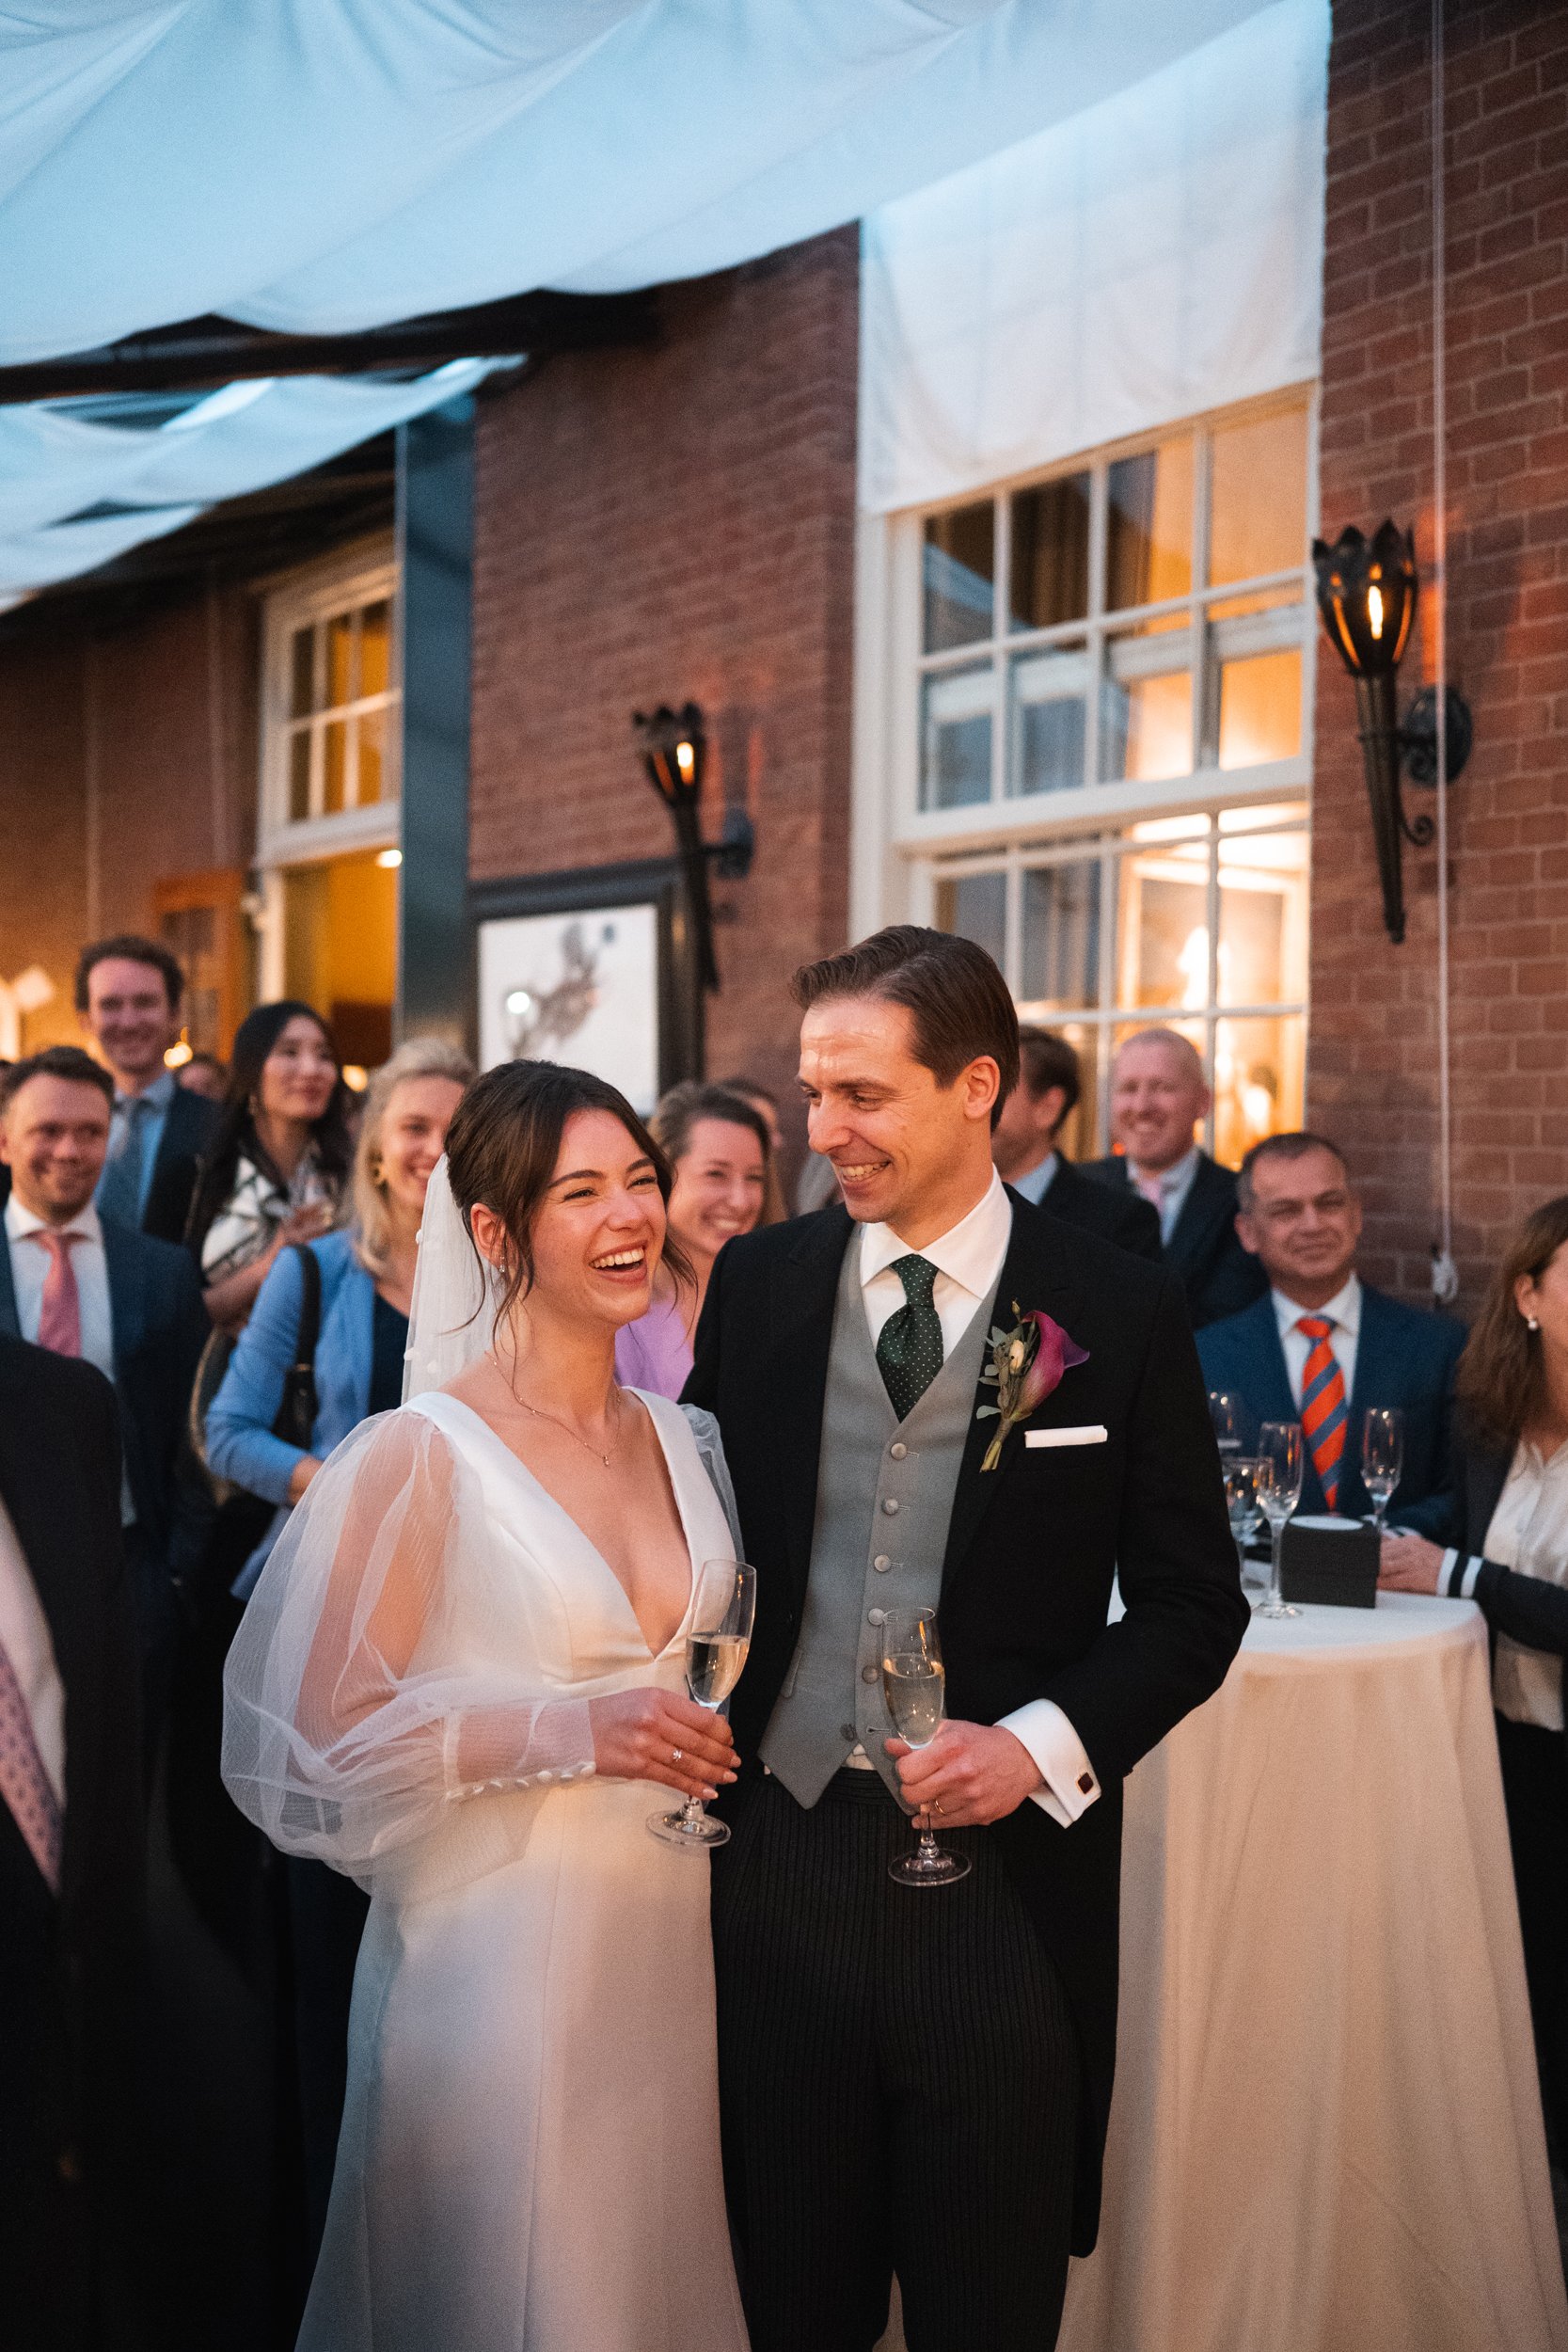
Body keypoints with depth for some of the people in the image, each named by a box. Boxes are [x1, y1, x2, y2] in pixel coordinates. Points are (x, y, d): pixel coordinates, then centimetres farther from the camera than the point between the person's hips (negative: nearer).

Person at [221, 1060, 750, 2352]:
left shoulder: (678, 1438, 7)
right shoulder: (421, 1455, -14)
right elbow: (323, 1736, -15)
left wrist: (717, 1741, 3)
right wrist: (575, 1732, -20)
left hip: (670, 1942, 6)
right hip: (498, 1947, -6)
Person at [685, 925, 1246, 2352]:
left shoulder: (1122, 1313, -4)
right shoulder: (757, 1285, 3)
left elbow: (1192, 1600, 0)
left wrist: (1042, 1743, -14)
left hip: (1006, 1874, -2)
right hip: (783, 1859, 2)